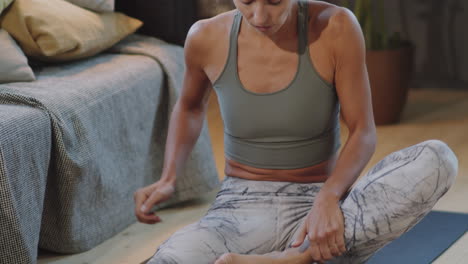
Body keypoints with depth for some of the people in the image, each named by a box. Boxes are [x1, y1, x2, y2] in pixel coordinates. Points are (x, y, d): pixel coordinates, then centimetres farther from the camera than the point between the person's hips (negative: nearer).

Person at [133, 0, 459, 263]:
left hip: (317, 214, 0)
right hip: (243, 219, 0)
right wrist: (167, 180, -4)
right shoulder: (207, 38, -7)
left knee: (438, 160, -32)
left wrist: (326, 200, -33)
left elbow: (364, 134, -13)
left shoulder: (336, 26, -14)